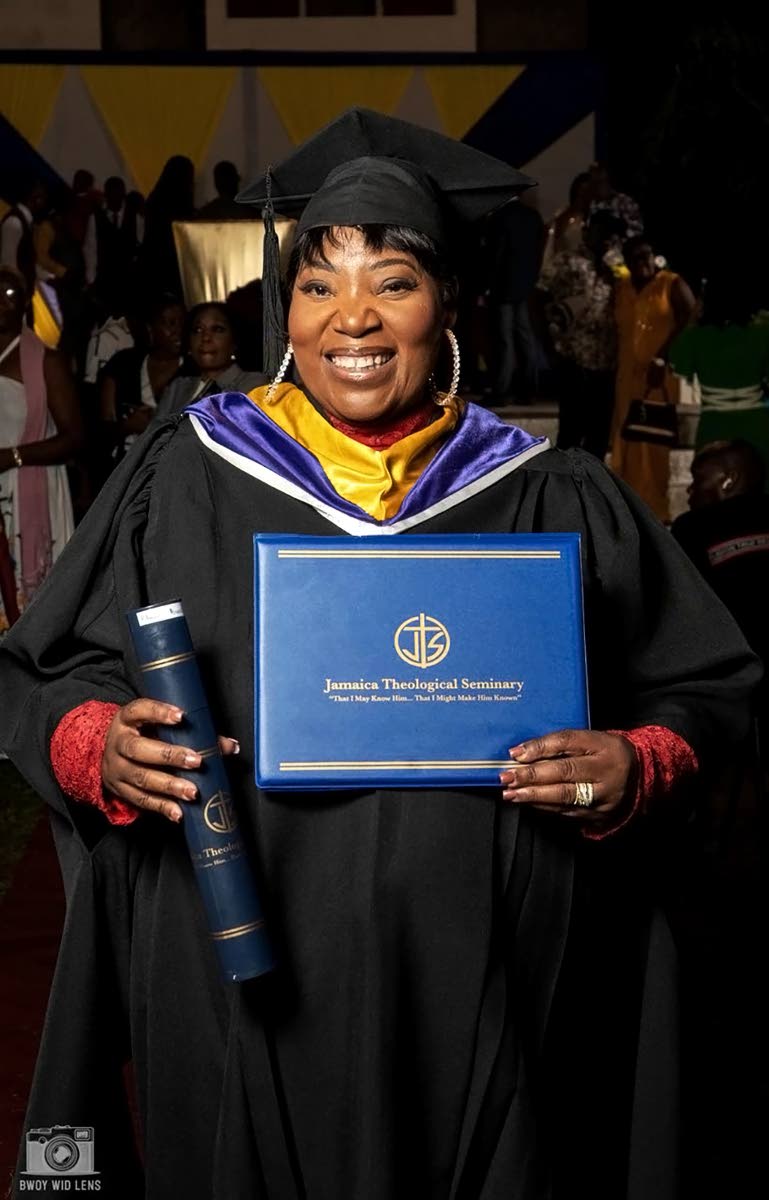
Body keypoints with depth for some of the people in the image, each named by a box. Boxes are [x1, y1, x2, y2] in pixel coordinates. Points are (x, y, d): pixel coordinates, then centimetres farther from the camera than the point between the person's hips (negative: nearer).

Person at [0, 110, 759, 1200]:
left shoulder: (553, 503, 2)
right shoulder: (182, 478, 1)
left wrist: (635, 766, -13)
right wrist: (100, 747, -17)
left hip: (479, 994, 1)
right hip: (241, 992, 0)